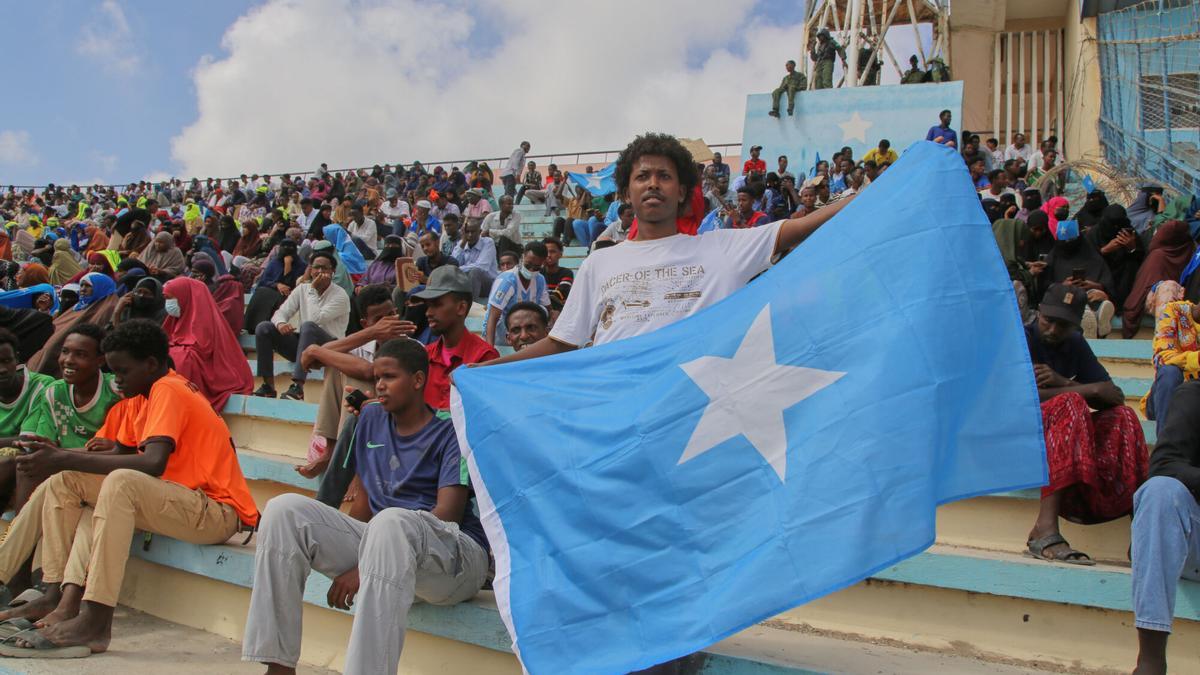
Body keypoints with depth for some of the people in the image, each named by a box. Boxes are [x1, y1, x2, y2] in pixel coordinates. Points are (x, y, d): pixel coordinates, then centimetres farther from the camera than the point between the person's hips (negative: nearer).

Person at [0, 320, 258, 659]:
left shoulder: (169, 391, -14)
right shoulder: (141, 397, 15)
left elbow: (153, 464, -27)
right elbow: (117, 454, 12)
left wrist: (65, 460, -25)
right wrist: (58, 455, -4)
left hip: (219, 513, -10)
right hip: (178, 503, 10)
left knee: (122, 482, -34)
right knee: (65, 482, 4)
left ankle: (94, 621, -33)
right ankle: (61, 599, -9)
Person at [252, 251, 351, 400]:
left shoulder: (340, 296, -8)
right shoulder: (302, 289, 9)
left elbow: (317, 319, -22)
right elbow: (280, 312, 1)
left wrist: (314, 289, -16)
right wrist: (280, 324, -23)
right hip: (302, 343, 6)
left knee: (308, 326, -37)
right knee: (263, 328, -12)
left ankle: (298, 388, -43)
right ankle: (268, 386, -15)